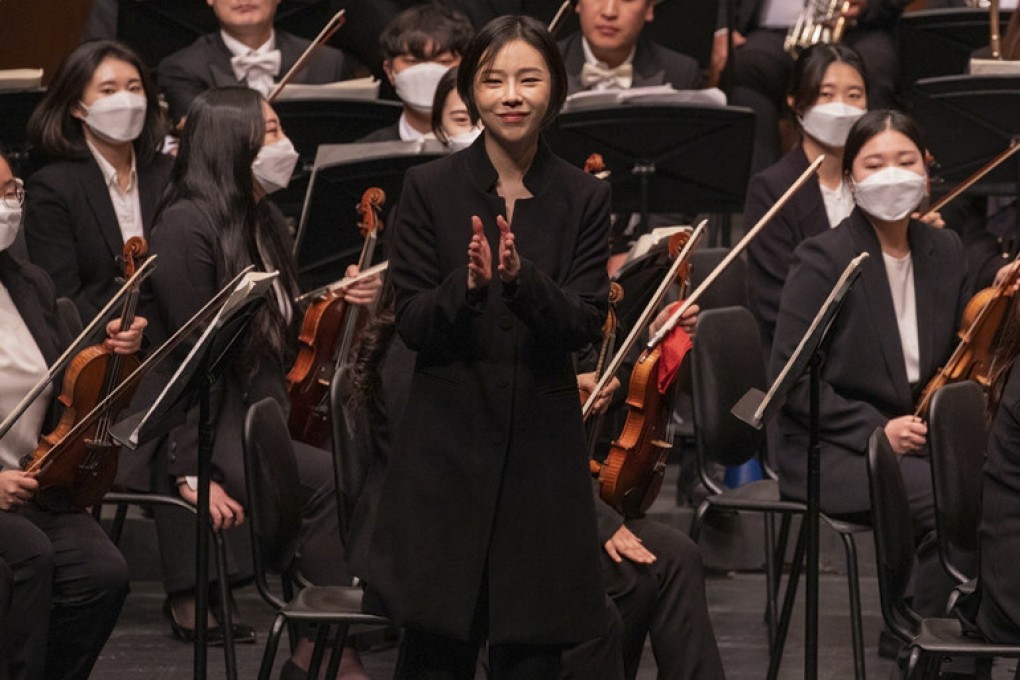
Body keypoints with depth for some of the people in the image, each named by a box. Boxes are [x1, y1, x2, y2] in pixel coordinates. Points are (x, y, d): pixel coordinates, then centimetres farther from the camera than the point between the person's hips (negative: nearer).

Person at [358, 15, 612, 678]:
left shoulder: (585, 198, 2)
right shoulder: (431, 188, -1)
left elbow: (585, 326, -6)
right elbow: (413, 323, -4)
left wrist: (522, 280, -24)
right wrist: (465, 285, -24)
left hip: (543, 448, 1)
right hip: (447, 444, -1)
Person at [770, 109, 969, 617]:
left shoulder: (944, 251, 10)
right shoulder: (822, 259, -8)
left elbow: (956, 360, 19)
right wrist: (875, 430, -18)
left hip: (918, 439, 6)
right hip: (829, 449, -6)